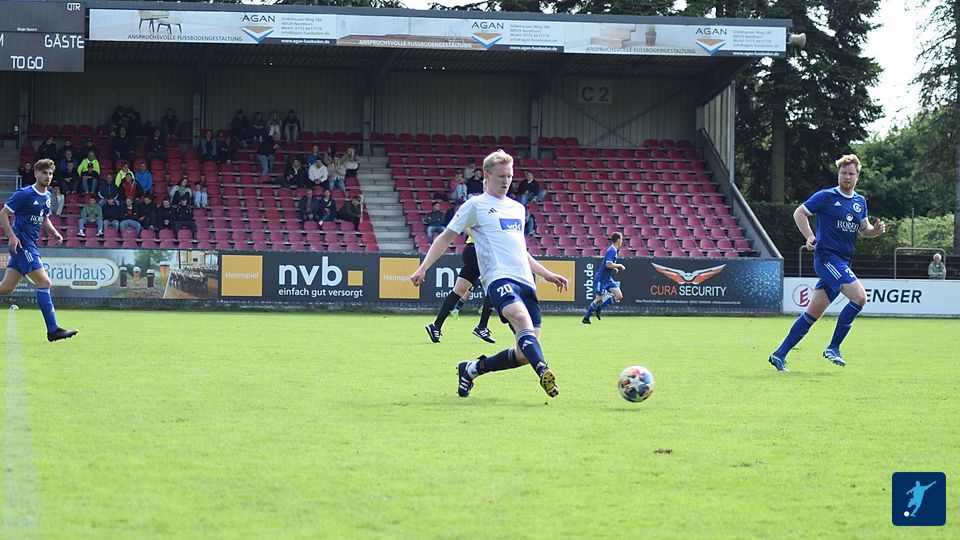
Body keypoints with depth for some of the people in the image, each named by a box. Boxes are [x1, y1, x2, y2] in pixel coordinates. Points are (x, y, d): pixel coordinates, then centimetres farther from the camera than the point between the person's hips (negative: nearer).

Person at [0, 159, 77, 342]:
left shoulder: (47, 196, 13)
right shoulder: (24, 194, -11)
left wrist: (54, 232, 7)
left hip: (30, 244, 9)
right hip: (21, 244, -9)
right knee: (44, 282, -13)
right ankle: (53, 330, -12)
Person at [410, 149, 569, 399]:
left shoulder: (518, 208, 25)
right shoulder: (475, 205, 7)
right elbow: (446, 238, 9)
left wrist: (547, 274, 31)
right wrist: (423, 268, -1)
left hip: (525, 281, 7)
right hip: (499, 278, -7)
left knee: (526, 353, -2)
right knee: (523, 319, -36)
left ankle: (472, 369, 18)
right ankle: (544, 372, -54)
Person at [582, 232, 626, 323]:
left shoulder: (613, 250, 12)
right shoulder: (612, 250, -18)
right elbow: (608, 264, -28)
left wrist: (614, 268, 10)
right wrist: (619, 266, -15)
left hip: (607, 278, 9)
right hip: (601, 279, -9)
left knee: (619, 296, -2)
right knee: (599, 299, -6)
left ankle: (599, 308, 9)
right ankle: (586, 318, 8)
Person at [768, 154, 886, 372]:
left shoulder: (860, 202, 15)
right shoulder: (826, 197, -4)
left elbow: (864, 229, 26)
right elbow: (799, 213, 0)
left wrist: (876, 229, 3)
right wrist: (810, 237, -13)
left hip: (843, 262, 7)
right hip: (827, 257, -7)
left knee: (813, 313, 7)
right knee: (860, 297, -20)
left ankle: (780, 354, 12)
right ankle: (833, 347, -9)